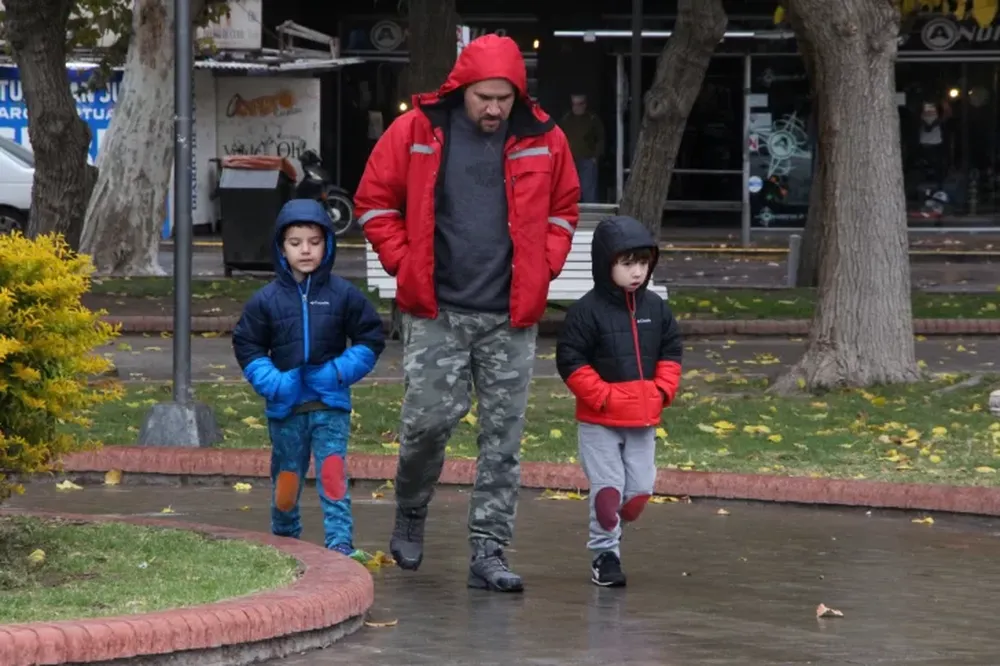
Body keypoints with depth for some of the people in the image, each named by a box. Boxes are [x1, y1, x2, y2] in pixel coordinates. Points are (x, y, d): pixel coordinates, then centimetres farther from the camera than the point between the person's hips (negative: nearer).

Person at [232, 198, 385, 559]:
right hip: (286, 406, 1)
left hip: (330, 404, -1)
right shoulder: (267, 299, 1)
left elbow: (371, 340, 5)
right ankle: (284, 538, 29)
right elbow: (247, 347, 6)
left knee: (332, 471, -13)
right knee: (287, 475, 11)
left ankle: (340, 540, -14)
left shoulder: (344, 295, -1)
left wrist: (340, 371, -8)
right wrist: (272, 382, -8)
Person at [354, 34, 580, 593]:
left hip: (511, 316, 2)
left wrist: (542, 270, 6)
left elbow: (563, 211, 18)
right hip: (437, 312, -2)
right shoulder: (416, 132, -3)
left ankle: (489, 552, 7)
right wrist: (405, 264, 0)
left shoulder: (544, 142, 3)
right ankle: (411, 511, 22)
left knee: (503, 437, 2)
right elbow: (375, 201, 7)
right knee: (429, 419, -7)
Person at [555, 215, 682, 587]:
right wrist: (603, 396, -17)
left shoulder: (656, 309, 5)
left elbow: (671, 353, 14)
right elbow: (571, 361, -13)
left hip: (644, 420, 5)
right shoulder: (588, 311, -12)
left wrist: (662, 392, -1)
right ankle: (605, 553, 5)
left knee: (640, 490, 6)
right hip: (599, 421, -5)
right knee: (607, 487, -5)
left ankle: (610, 534, 29)